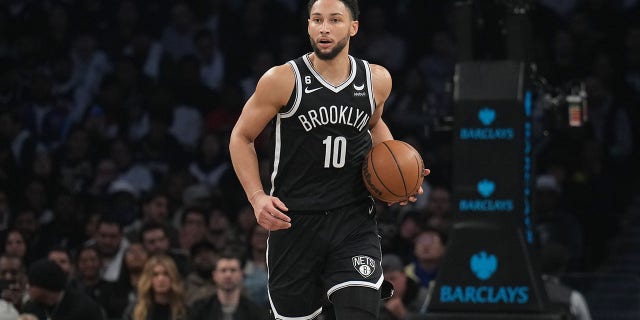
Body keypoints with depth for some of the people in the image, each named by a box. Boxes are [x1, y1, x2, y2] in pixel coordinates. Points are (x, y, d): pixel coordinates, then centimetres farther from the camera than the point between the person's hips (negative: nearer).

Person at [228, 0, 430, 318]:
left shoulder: (377, 80, 2)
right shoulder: (283, 80, -9)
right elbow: (241, 138, 1)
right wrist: (257, 197, -12)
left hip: (353, 221, 1)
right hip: (293, 219, -1)